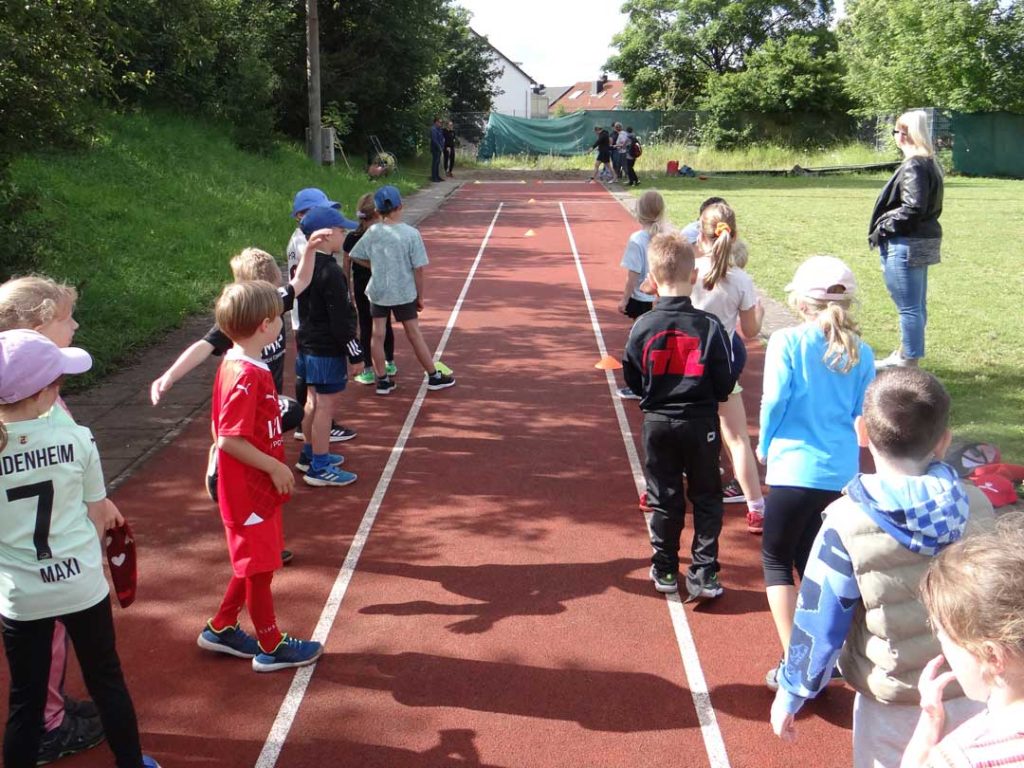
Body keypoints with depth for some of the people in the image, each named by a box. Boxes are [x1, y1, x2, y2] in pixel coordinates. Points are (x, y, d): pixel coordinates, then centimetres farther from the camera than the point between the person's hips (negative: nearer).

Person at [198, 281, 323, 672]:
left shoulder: (235, 365, 4)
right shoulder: (247, 376, -25)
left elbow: (225, 430, 13)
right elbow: (229, 440, -27)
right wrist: (275, 467, -19)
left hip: (254, 487, 9)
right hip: (250, 492, -9)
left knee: (255, 564, 22)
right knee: (259, 568, 6)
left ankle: (220, 629, 36)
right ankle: (271, 647, 22)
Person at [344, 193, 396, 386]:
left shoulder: (351, 238, -7)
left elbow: (347, 267, -3)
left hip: (361, 289, 0)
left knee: (365, 327, 4)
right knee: (386, 325, 15)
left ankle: (368, 371, 4)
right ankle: (390, 364, 29)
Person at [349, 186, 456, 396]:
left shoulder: (372, 232, -7)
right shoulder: (411, 233, -13)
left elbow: (356, 256, 1)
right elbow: (418, 268, -11)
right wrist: (420, 296, -1)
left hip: (377, 291, 2)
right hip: (404, 292, -2)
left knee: (378, 334, 9)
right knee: (414, 334, 8)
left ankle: (382, 380, 14)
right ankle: (434, 376, 19)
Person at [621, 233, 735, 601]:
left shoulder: (643, 326, -9)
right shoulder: (709, 326, -12)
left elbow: (632, 380, 0)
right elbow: (724, 385, -8)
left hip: (658, 423, 1)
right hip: (701, 422, -1)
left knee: (664, 499, 14)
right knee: (706, 498, 11)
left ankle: (665, 570, 24)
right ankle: (704, 574, 11)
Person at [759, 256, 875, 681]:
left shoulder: (787, 342, -10)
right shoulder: (860, 353, 4)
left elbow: (775, 400, -13)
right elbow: (863, 412, 7)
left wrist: (765, 445, 2)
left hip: (795, 466, -5)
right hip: (842, 470, 5)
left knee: (776, 557, 9)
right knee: (807, 554, 22)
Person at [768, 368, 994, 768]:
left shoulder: (848, 521, -19)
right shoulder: (977, 505, -9)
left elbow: (819, 621, -12)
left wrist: (790, 695, 1)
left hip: (891, 704, -3)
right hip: (970, 693, 3)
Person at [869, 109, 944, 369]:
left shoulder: (914, 166, -18)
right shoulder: (931, 164, 12)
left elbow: (913, 208, -24)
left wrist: (882, 228, -13)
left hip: (905, 245, -10)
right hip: (923, 242, 10)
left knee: (909, 307, -3)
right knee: (916, 305, 19)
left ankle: (908, 362, 3)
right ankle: (905, 355, 32)